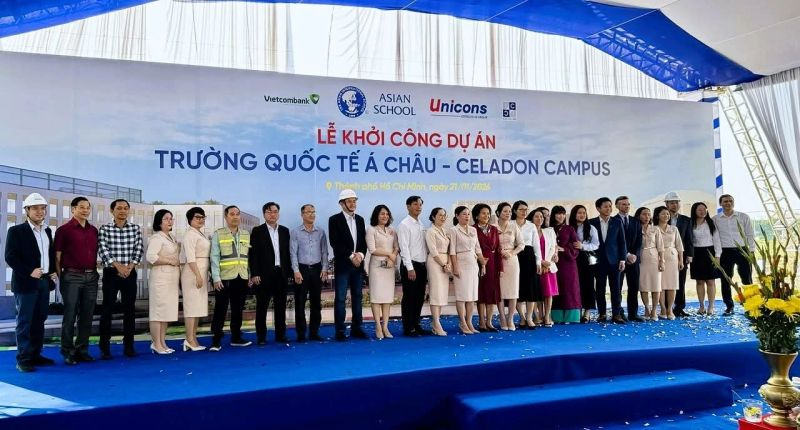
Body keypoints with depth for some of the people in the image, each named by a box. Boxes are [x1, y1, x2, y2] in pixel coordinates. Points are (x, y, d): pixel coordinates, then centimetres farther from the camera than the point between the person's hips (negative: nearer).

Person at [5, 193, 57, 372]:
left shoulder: (47, 231, 14)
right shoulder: (16, 231, -5)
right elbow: (10, 257, -11)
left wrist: (53, 271, 7)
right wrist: (29, 272, -19)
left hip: (44, 281, 6)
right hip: (26, 282, -6)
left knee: (39, 320, 10)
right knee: (25, 321, -2)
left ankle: (35, 355, 17)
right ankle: (23, 359, 1)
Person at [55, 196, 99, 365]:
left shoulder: (93, 230, 12)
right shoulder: (64, 230, -3)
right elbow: (57, 256, -3)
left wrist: (95, 271, 10)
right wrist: (60, 277, -6)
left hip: (91, 277, 5)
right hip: (72, 277, -5)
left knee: (87, 315, 7)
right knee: (70, 315, 0)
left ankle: (82, 350, 16)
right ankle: (68, 352, 9)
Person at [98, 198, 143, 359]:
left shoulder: (135, 229, 6)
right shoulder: (105, 229, -1)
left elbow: (139, 250, 1)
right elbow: (103, 251, -9)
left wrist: (129, 267, -11)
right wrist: (118, 266, -16)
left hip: (130, 273, 3)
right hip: (111, 273, -2)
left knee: (129, 309, 5)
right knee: (107, 310, -1)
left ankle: (128, 345, 13)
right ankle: (105, 347, 5)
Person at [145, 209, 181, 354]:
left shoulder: (172, 237, 18)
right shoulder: (156, 238, -10)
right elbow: (150, 257, -23)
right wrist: (170, 261, -17)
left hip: (172, 278, 9)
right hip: (161, 278, -9)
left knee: (167, 311, 10)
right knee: (158, 310, -6)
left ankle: (162, 343, 16)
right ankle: (156, 344, -2)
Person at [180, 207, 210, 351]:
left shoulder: (201, 234, 17)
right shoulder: (190, 234, -10)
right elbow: (190, 257, -18)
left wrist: (203, 275, 16)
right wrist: (198, 275, -23)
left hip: (201, 273, 9)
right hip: (193, 273, -9)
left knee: (198, 306, 9)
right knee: (191, 305, -7)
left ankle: (193, 339, 13)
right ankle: (190, 340, -5)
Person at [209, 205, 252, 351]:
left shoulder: (246, 234, 11)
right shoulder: (218, 234, -1)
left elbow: (249, 257, 12)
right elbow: (214, 257, -6)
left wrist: (250, 275, 7)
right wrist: (216, 278, -13)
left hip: (242, 278, 4)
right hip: (224, 278, -4)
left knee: (238, 309, 11)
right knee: (220, 310, 0)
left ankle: (236, 337, 21)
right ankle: (216, 340, 6)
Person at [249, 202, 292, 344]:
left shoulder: (285, 231, 12)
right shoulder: (257, 231, 1)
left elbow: (288, 253, 12)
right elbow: (253, 254, -4)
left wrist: (289, 272, 6)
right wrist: (254, 274, -11)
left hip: (281, 274, 4)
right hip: (264, 274, -3)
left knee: (280, 306, 8)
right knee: (262, 306, 2)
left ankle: (280, 334, 16)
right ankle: (261, 336, 9)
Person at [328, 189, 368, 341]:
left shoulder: (360, 219, 13)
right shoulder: (335, 220, -3)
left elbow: (364, 241, 12)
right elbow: (335, 243, -11)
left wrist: (360, 254, -8)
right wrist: (351, 256, -14)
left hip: (358, 265, 5)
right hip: (342, 265, -5)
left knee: (357, 297, 8)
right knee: (340, 298, -3)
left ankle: (356, 328, 15)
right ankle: (340, 331, 1)